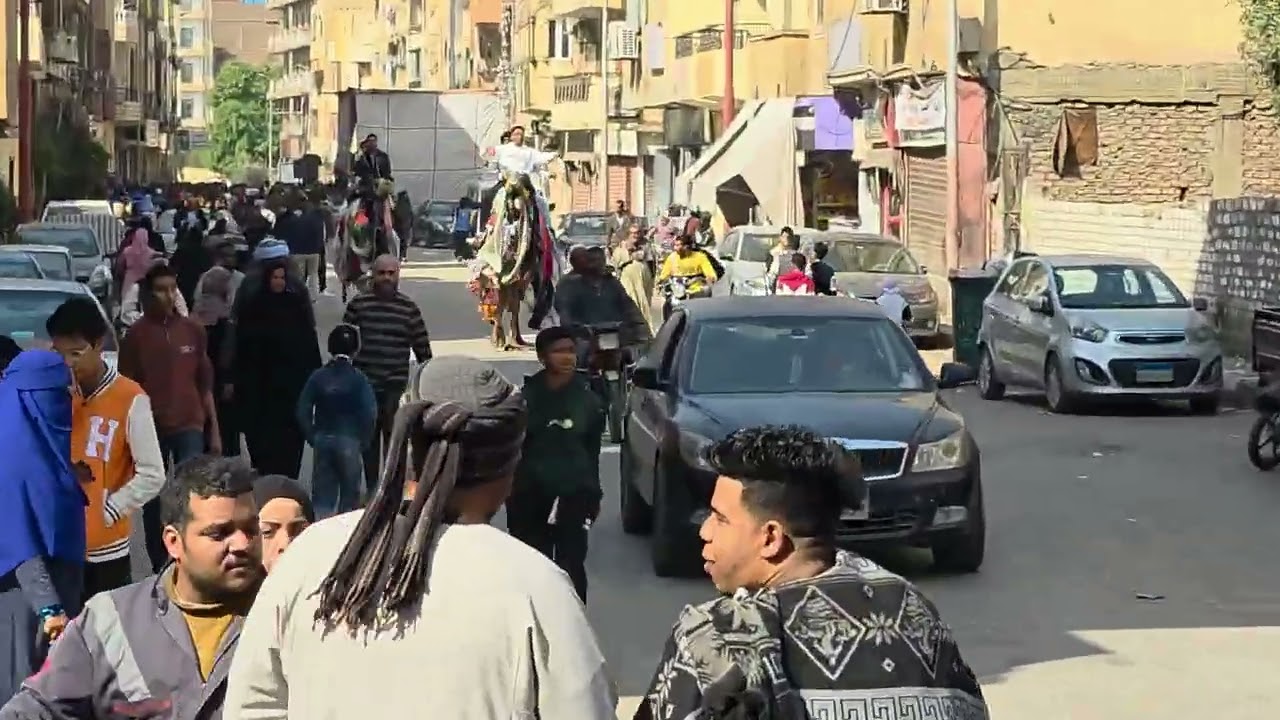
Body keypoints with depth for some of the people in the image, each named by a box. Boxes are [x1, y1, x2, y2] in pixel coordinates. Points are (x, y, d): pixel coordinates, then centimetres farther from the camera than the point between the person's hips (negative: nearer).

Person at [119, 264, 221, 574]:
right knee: (154, 500, 7)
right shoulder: (136, 334, -2)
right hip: (151, 428, -1)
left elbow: (205, 385, 11)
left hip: (189, 426, 1)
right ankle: (160, 568, 17)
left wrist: (214, 430, 10)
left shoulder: (193, 330, 5)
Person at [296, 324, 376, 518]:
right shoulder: (359, 379, -9)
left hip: (322, 440, 2)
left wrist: (312, 437, 7)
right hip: (350, 442, -2)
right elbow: (370, 413, -14)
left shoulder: (318, 377, 0)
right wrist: (364, 441, -2)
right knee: (349, 494, 8)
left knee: (323, 493, 8)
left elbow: (303, 411, -1)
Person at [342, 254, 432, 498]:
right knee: (368, 437, 10)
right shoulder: (358, 304, 0)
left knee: (394, 435, -3)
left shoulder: (409, 308, 0)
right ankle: (371, 486, 21)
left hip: (396, 386, -1)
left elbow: (422, 346, 4)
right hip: (364, 384, 1)